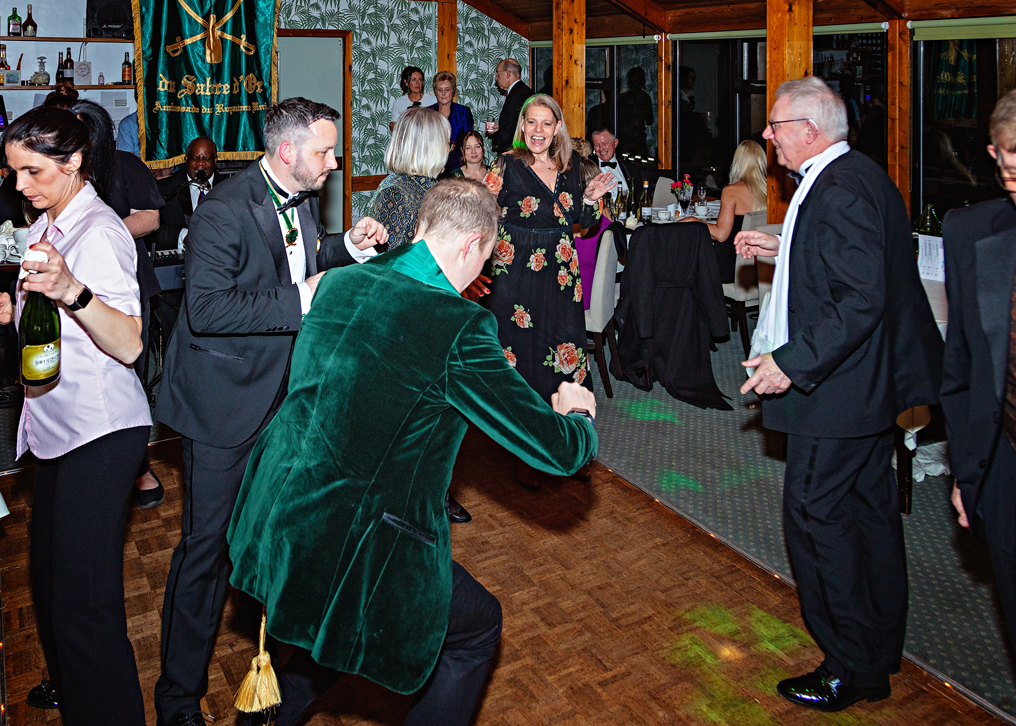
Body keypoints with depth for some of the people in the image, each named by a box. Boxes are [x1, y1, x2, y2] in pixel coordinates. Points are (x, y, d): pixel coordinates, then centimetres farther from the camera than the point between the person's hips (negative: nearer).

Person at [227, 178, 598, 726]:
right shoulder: (459, 326, -20)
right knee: (478, 625, 17)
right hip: (355, 549, -8)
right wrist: (575, 413, 9)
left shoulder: (338, 282, 2)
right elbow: (558, 450, -13)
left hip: (275, 520, 8)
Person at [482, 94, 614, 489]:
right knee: (521, 357, 1)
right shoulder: (506, 165, -4)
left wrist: (590, 199, -2)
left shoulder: (570, 167, 9)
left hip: (561, 276, 4)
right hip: (516, 275, -4)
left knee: (566, 356, 3)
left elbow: (580, 221, 17)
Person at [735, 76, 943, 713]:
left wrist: (793, 361, -26)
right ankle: (882, 649, 33)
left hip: (838, 388, -11)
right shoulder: (860, 174, 11)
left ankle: (854, 667, 10)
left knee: (815, 512, -2)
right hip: (876, 377, 11)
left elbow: (860, 299, -28)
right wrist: (782, 250, 16)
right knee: (869, 506, 18)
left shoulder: (838, 190, -22)